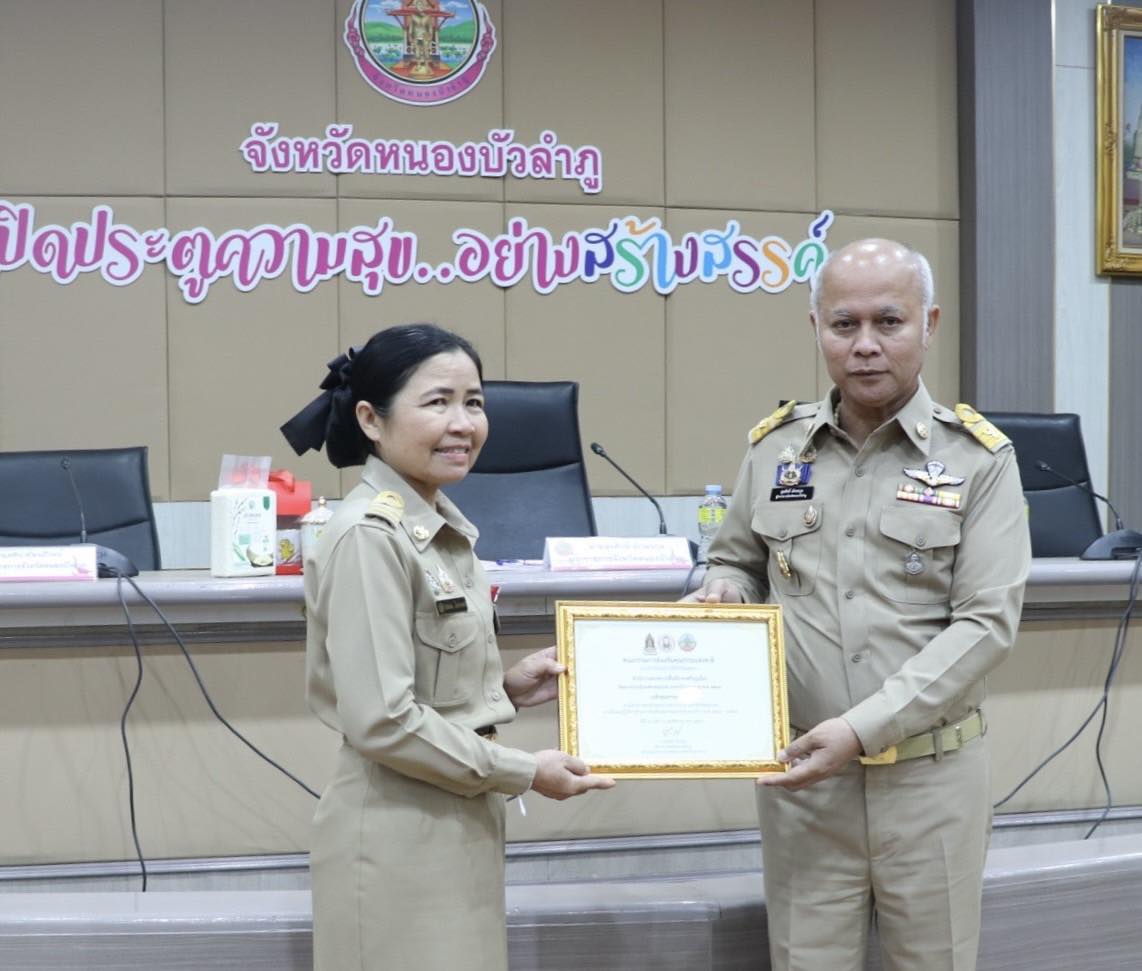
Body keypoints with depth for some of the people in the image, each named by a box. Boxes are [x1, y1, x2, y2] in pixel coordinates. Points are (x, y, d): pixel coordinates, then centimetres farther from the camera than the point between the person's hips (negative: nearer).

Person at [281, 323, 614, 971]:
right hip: (399, 836, -9)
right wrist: (524, 773, -15)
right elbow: (382, 720, -23)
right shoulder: (370, 536, -19)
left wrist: (505, 688, 2)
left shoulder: (442, 527, 10)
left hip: (456, 822, 9)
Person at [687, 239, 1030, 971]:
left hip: (931, 774, -2)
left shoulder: (978, 459, -5)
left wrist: (864, 728, -20)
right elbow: (738, 563, 19)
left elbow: (986, 623, -11)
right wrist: (724, 593, -7)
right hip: (801, 774, 2)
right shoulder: (776, 447, 5)